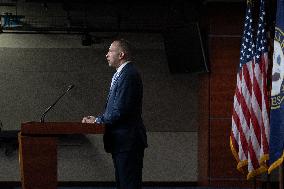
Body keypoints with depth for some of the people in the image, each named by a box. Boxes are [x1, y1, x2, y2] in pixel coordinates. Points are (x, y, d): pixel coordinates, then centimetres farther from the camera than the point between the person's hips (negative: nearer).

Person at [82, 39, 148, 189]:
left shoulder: (128, 75, -15)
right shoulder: (121, 75, 18)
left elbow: (120, 110, -20)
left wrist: (97, 121, -9)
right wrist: (97, 119, 5)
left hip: (127, 142, -11)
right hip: (122, 143, 11)